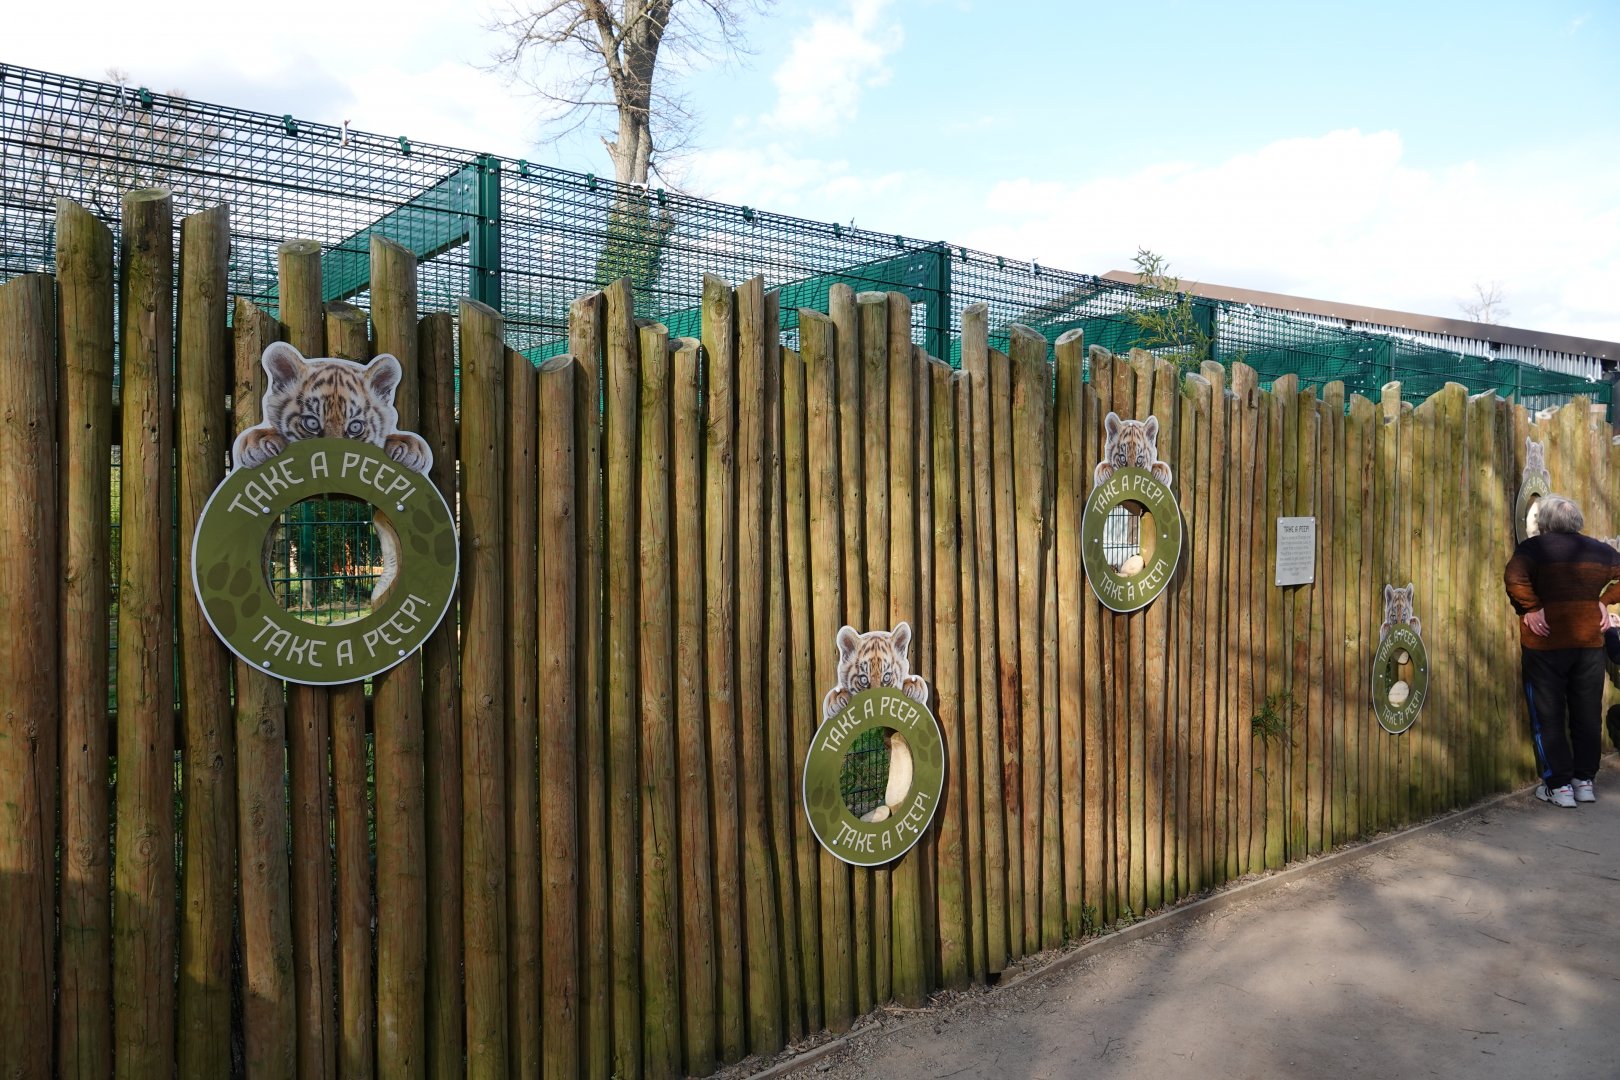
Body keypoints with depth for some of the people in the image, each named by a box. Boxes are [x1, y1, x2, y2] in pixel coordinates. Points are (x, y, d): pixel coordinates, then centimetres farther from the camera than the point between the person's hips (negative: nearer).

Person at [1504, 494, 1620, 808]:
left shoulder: (1534, 548, -8)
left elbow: (1514, 578, -26)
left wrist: (1530, 608, -15)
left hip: (1545, 644, -4)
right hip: (1589, 642, 4)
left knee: (1548, 717, 4)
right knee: (1588, 715, 15)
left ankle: (1559, 786, 6)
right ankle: (1585, 781, 22)